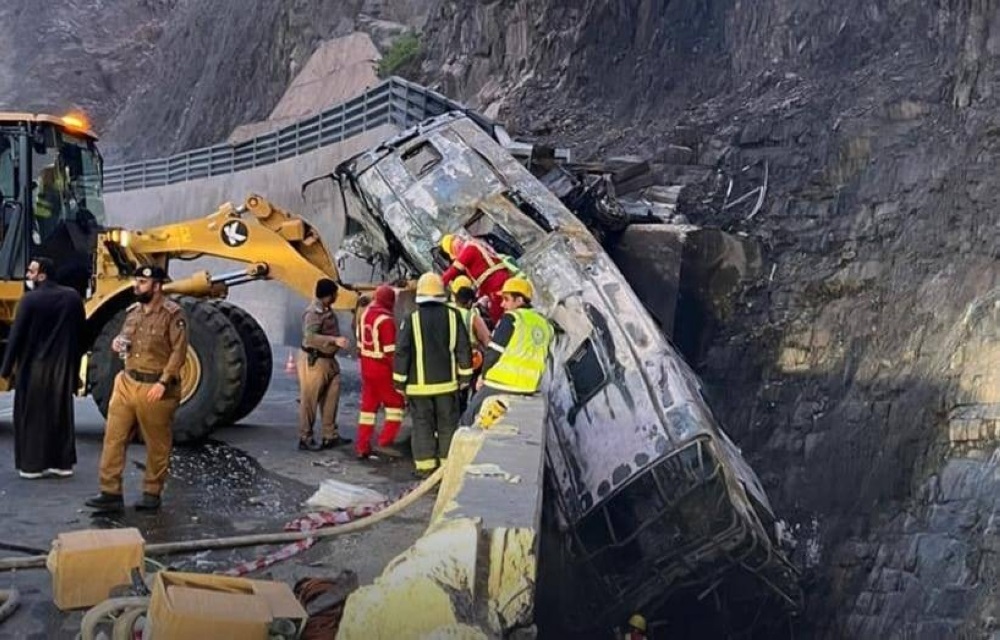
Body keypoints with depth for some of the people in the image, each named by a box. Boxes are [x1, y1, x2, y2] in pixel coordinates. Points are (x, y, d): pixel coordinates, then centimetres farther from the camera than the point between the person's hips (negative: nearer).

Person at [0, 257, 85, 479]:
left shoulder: (30, 299, -13)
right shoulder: (73, 297, 2)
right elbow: (80, 333, 8)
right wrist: (73, 361, 18)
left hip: (33, 367, -4)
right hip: (63, 367, 4)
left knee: (32, 415, 5)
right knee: (61, 414, 11)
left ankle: (32, 464, 7)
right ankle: (63, 463, 15)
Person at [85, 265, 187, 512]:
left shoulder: (172, 313, -11)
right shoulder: (133, 311, 12)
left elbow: (179, 351, -15)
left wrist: (163, 382, -22)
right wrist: (118, 343, 1)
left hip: (155, 387, -7)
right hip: (127, 383, 7)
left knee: (157, 444, 5)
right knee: (114, 438, 3)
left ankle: (152, 493, 17)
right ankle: (111, 493, 7)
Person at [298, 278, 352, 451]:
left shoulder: (327, 310, 10)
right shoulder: (314, 312, -19)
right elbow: (310, 337, -30)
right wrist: (335, 340, -36)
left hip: (329, 360, 9)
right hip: (314, 361, -9)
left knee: (331, 399, 10)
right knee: (309, 402, -1)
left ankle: (330, 436, 16)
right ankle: (305, 439, 6)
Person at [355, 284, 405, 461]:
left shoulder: (365, 314, 8)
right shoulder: (386, 320, -19)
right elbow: (391, 351, -19)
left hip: (366, 367, 8)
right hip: (383, 369, -8)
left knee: (368, 406, 13)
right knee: (395, 403, 4)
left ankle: (362, 447, 15)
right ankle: (385, 442, -3)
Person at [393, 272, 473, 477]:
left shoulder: (412, 319, -7)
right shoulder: (453, 316, -2)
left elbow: (402, 352, -6)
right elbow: (463, 348, 1)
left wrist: (400, 381, 3)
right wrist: (464, 376, 10)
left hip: (419, 384, -1)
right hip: (447, 382, 2)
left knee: (422, 424, 6)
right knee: (447, 423, 10)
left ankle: (425, 465, 5)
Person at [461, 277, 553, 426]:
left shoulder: (511, 318, -10)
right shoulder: (545, 325, 12)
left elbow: (494, 352, -10)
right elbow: (536, 360, 14)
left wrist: (484, 376, 4)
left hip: (499, 386, -7)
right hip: (528, 390, 7)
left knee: (469, 420, 6)